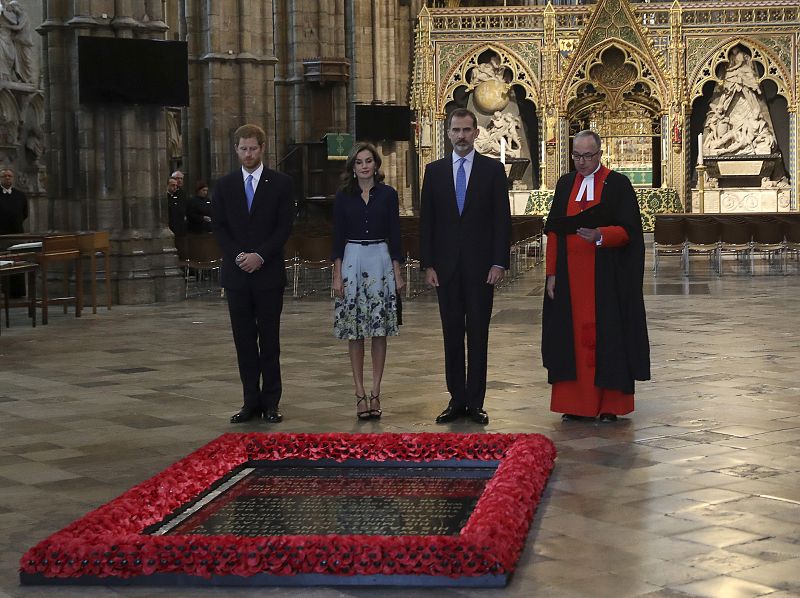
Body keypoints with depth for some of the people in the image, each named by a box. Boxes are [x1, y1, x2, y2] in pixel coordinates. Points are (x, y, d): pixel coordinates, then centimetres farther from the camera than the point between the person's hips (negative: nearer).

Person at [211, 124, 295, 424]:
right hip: (236, 273, 2)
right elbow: (219, 226, 5)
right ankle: (251, 401, 10)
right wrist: (239, 256, -9)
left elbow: (284, 226, -4)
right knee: (244, 340, 5)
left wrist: (260, 256, -13)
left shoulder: (280, 183, 1)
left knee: (269, 340, 2)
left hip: (268, 272, -2)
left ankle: (271, 402, 7)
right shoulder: (224, 185, 8)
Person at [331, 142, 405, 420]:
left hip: (381, 261, 0)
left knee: (380, 330, 0)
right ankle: (360, 393, 5)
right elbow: (338, 237, 4)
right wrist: (337, 275, -2)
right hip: (352, 261, 0)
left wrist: (398, 273, -1)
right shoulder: (343, 196, 5)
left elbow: (394, 235, 4)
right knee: (354, 331, 0)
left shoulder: (388, 194, 4)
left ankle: (375, 392, 6)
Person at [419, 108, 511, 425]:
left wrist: (499, 263, -8)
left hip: (480, 265, -2)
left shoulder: (493, 169, 2)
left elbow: (502, 219, 0)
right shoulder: (434, 170, 8)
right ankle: (457, 400, 12)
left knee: (478, 336, 2)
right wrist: (428, 264, 0)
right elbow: (426, 220, 7)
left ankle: (475, 402, 7)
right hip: (446, 266, 2)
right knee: (452, 336, 6)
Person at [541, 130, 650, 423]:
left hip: (607, 276, -4)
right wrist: (552, 273, 3)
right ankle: (577, 403, 11)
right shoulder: (565, 184, 11)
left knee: (606, 335, -1)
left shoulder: (618, 184, -2)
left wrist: (599, 235, -26)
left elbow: (628, 230, -7)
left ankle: (611, 404, 5)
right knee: (572, 335, 4)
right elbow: (553, 231, 10)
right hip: (570, 275, 4)